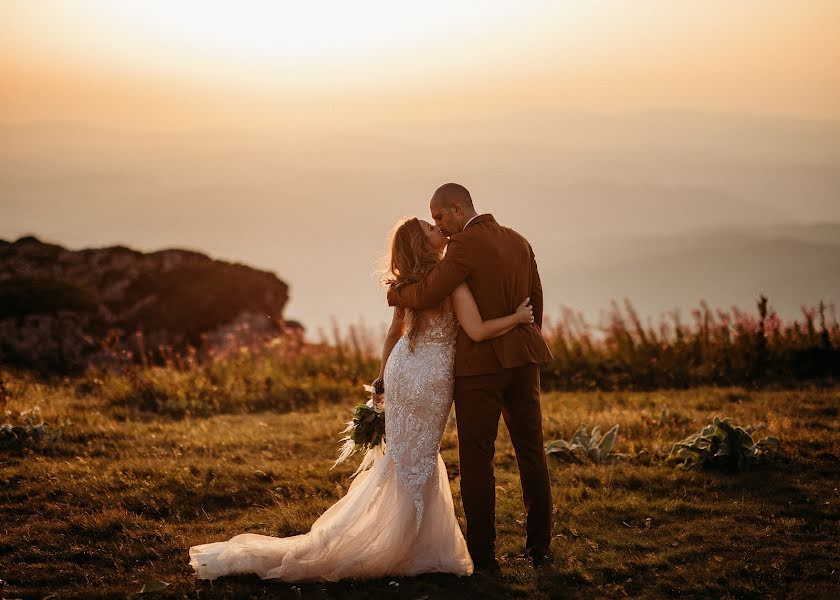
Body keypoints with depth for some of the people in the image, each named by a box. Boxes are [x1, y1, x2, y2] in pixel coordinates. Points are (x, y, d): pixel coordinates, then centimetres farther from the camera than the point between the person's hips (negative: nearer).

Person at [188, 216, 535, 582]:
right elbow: (477, 331, -24)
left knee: (404, 460, 19)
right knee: (415, 469, 3)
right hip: (429, 381, -8)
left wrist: (383, 381, 25)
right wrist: (517, 318, -9)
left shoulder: (411, 282, 7)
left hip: (400, 371, 8)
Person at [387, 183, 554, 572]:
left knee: (477, 458, 2)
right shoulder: (518, 242, 10)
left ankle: (482, 553, 3)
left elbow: (426, 296, -18)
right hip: (522, 359, 7)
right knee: (530, 451, 12)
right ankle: (539, 546, 17)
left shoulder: (464, 245, -14)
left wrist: (395, 293, 2)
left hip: (480, 363, -7)